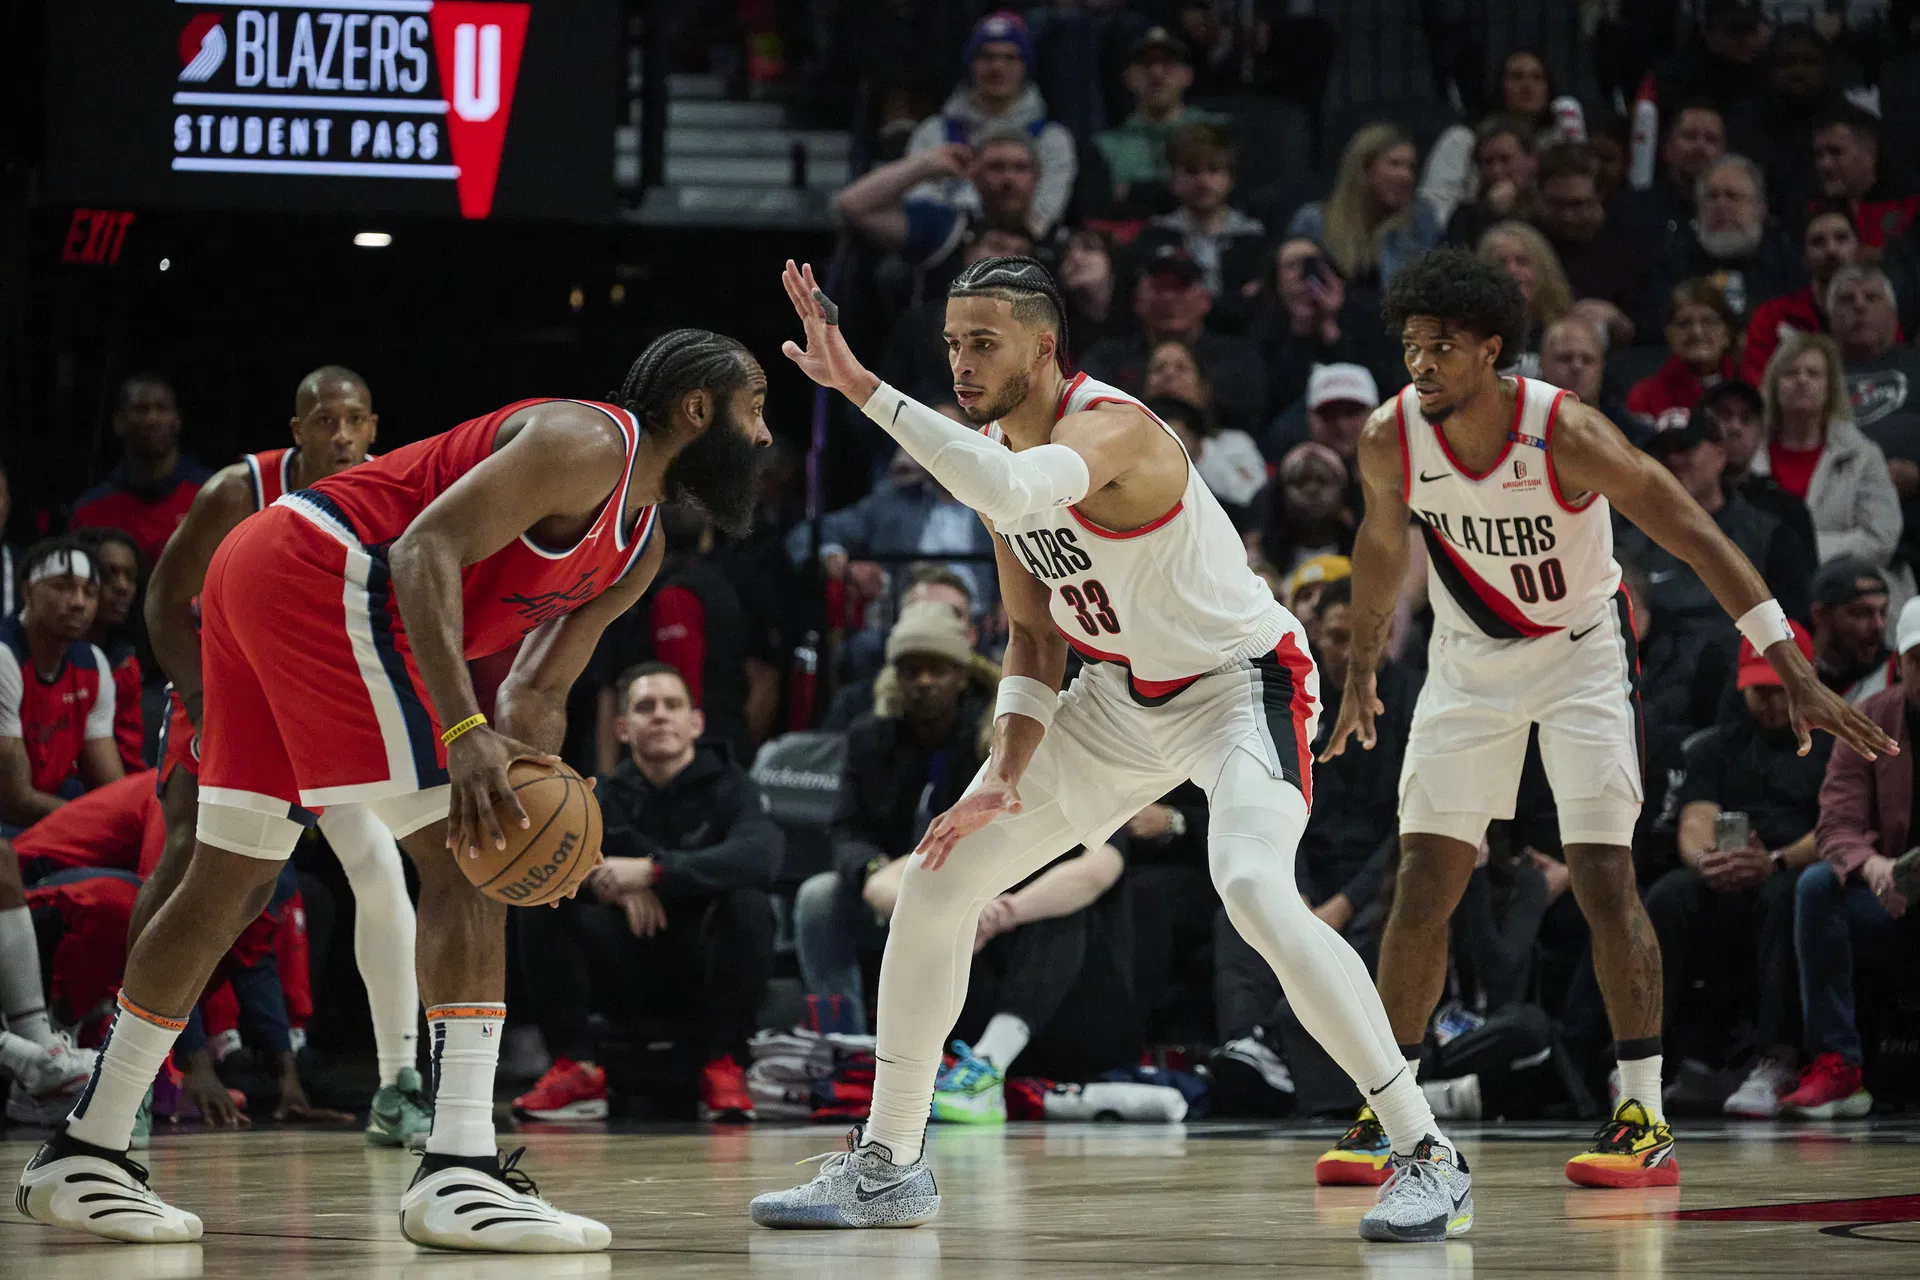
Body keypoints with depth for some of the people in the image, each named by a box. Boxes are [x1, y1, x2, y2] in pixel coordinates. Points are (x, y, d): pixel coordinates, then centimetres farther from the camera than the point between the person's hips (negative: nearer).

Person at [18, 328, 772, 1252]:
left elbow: (536, 690, 20)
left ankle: (81, 1158, 25)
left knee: (232, 884, 17)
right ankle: (456, 1175, -18)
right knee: (462, 862, -12)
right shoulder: (587, 445, -12)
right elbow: (427, 549, -24)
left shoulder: (639, 552, 18)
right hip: (325, 576, -11)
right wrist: (465, 734, -32)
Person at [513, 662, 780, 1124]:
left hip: (703, 973, -2)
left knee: (748, 904, -31)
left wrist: (654, 870, -35)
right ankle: (576, 1069, -16)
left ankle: (724, 1068, -18)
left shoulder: (726, 787, -3)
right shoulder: (606, 795, 4)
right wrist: (612, 879, -25)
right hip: (626, 973, 2)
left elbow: (761, 853, -25)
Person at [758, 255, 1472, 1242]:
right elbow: (1035, 633, 8)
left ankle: (1429, 1160, -25)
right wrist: (1009, 775, -6)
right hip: (1124, 696, 9)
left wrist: (861, 386, -51)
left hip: (1240, 680, -9)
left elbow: (1010, 492, -52)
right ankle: (887, 1165, 18)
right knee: (938, 881, 5)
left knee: (1253, 890, -33)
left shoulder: (1109, 427, -28)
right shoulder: (993, 450, -1)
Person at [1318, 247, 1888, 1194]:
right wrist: (1360, 674, 16)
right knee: (1422, 886, -2)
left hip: (1580, 653, -3)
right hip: (1468, 663, 4)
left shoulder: (1566, 434, -29)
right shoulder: (1390, 439, -17)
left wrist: (1795, 673, -30)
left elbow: (1695, 537, -26)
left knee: (1603, 879, -13)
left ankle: (1644, 1120, -9)